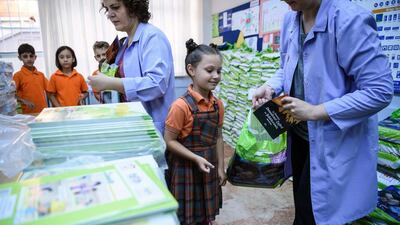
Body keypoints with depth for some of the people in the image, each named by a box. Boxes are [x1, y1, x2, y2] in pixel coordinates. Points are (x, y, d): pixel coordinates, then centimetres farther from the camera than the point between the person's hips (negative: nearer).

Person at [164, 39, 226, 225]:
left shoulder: (218, 104, -2)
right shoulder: (181, 106, -22)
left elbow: (218, 137, 6)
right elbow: (169, 141, -17)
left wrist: (220, 167, 7)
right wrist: (196, 159, -21)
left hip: (209, 168, 6)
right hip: (185, 169, -5)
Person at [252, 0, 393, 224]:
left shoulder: (351, 20, -23)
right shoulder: (290, 19, 0)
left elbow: (380, 91, -24)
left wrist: (315, 111, -25)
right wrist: (270, 88, -7)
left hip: (335, 140, -7)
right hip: (299, 133, 7)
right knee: (301, 202, 24)